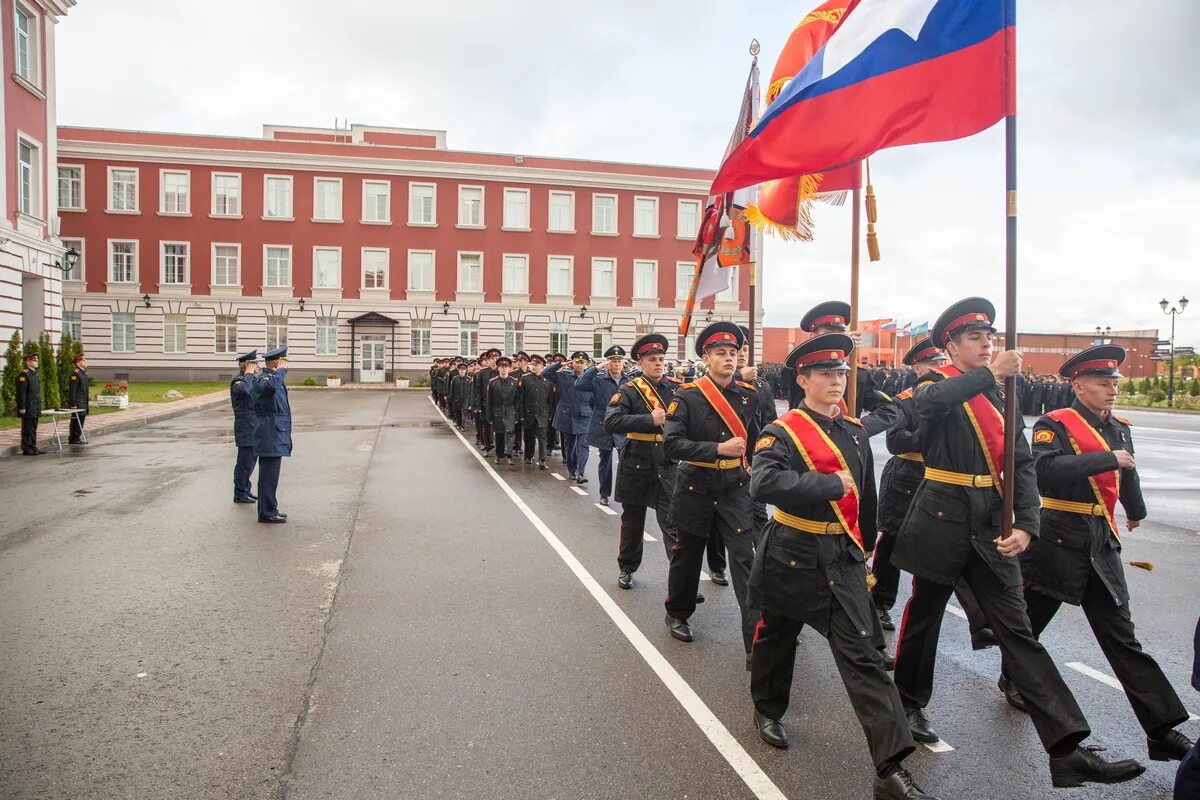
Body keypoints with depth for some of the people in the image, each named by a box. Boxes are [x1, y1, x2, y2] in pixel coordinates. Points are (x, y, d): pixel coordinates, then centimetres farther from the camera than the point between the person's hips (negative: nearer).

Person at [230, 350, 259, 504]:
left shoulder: (253, 379, 14)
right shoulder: (238, 380, -15)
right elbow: (243, 390, -39)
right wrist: (248, 374, -27)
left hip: (254, 428, 10)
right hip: (246, 429, -9)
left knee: (251, 459, 17)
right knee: (245, 461, -2)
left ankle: (245, 490, 29)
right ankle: (240, 494, 8)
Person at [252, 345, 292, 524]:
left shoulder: (274, 377, 18)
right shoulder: (263, 378, -15)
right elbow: (270, 387, -40)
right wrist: (281, 371, -27)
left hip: (275, 436, 11)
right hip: (270, 437, -11)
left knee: (269, 475, 15)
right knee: (269, 475, -6)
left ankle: (268, 510, 23)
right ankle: (267, 512, -2)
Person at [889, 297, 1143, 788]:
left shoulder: (1002, 396, 11)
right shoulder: (936, 386, -2)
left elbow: (1023, 465, 2)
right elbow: (931, 402, -30)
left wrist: (1025, 525, -11)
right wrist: (987, 375, -35)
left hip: (992, 526, 4)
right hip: (943, 521, -4)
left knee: (1018, 631, 3)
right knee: (923, 616, 11)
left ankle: (1067, 750, 1)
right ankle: (909, 703, 33)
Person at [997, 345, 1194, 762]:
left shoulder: (1119, 429, 11)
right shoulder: (1054, 425, -10)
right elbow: (1046, 472, -29)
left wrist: (1136, 512, 45)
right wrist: (1106, 458, -28)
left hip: (1102, 543, 5)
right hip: (1058, 539, -5)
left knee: (1121, 635, 4)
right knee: (1031, 619, 13)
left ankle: (1163, 729, 5)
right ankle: (1013, 677, 37)